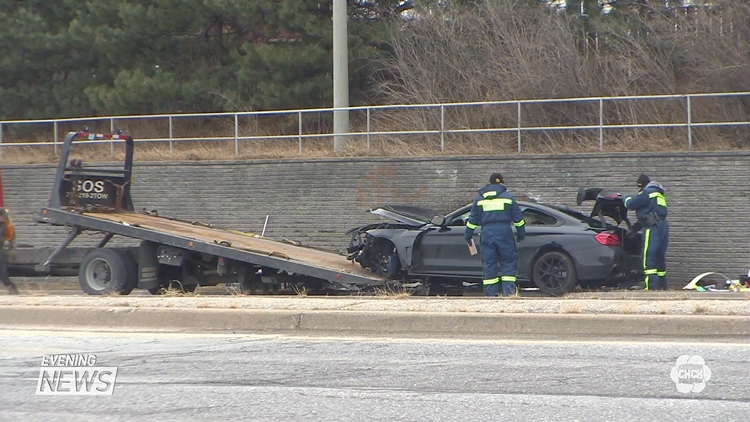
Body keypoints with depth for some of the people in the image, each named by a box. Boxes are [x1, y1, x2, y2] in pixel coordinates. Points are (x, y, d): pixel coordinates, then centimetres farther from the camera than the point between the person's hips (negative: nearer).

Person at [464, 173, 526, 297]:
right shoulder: (508, 197, 5)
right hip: (504, 232, -2)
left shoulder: (480, 198, 10)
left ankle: (491, 293, 0)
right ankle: (508, 290, -8)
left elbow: (473, 219, 12)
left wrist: (468, 235, 20)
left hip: (487, 233, 2)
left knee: (489, 264, 4)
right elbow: (518, 217, 7)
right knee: (508, 262, 4)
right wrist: (521, 233, 17)